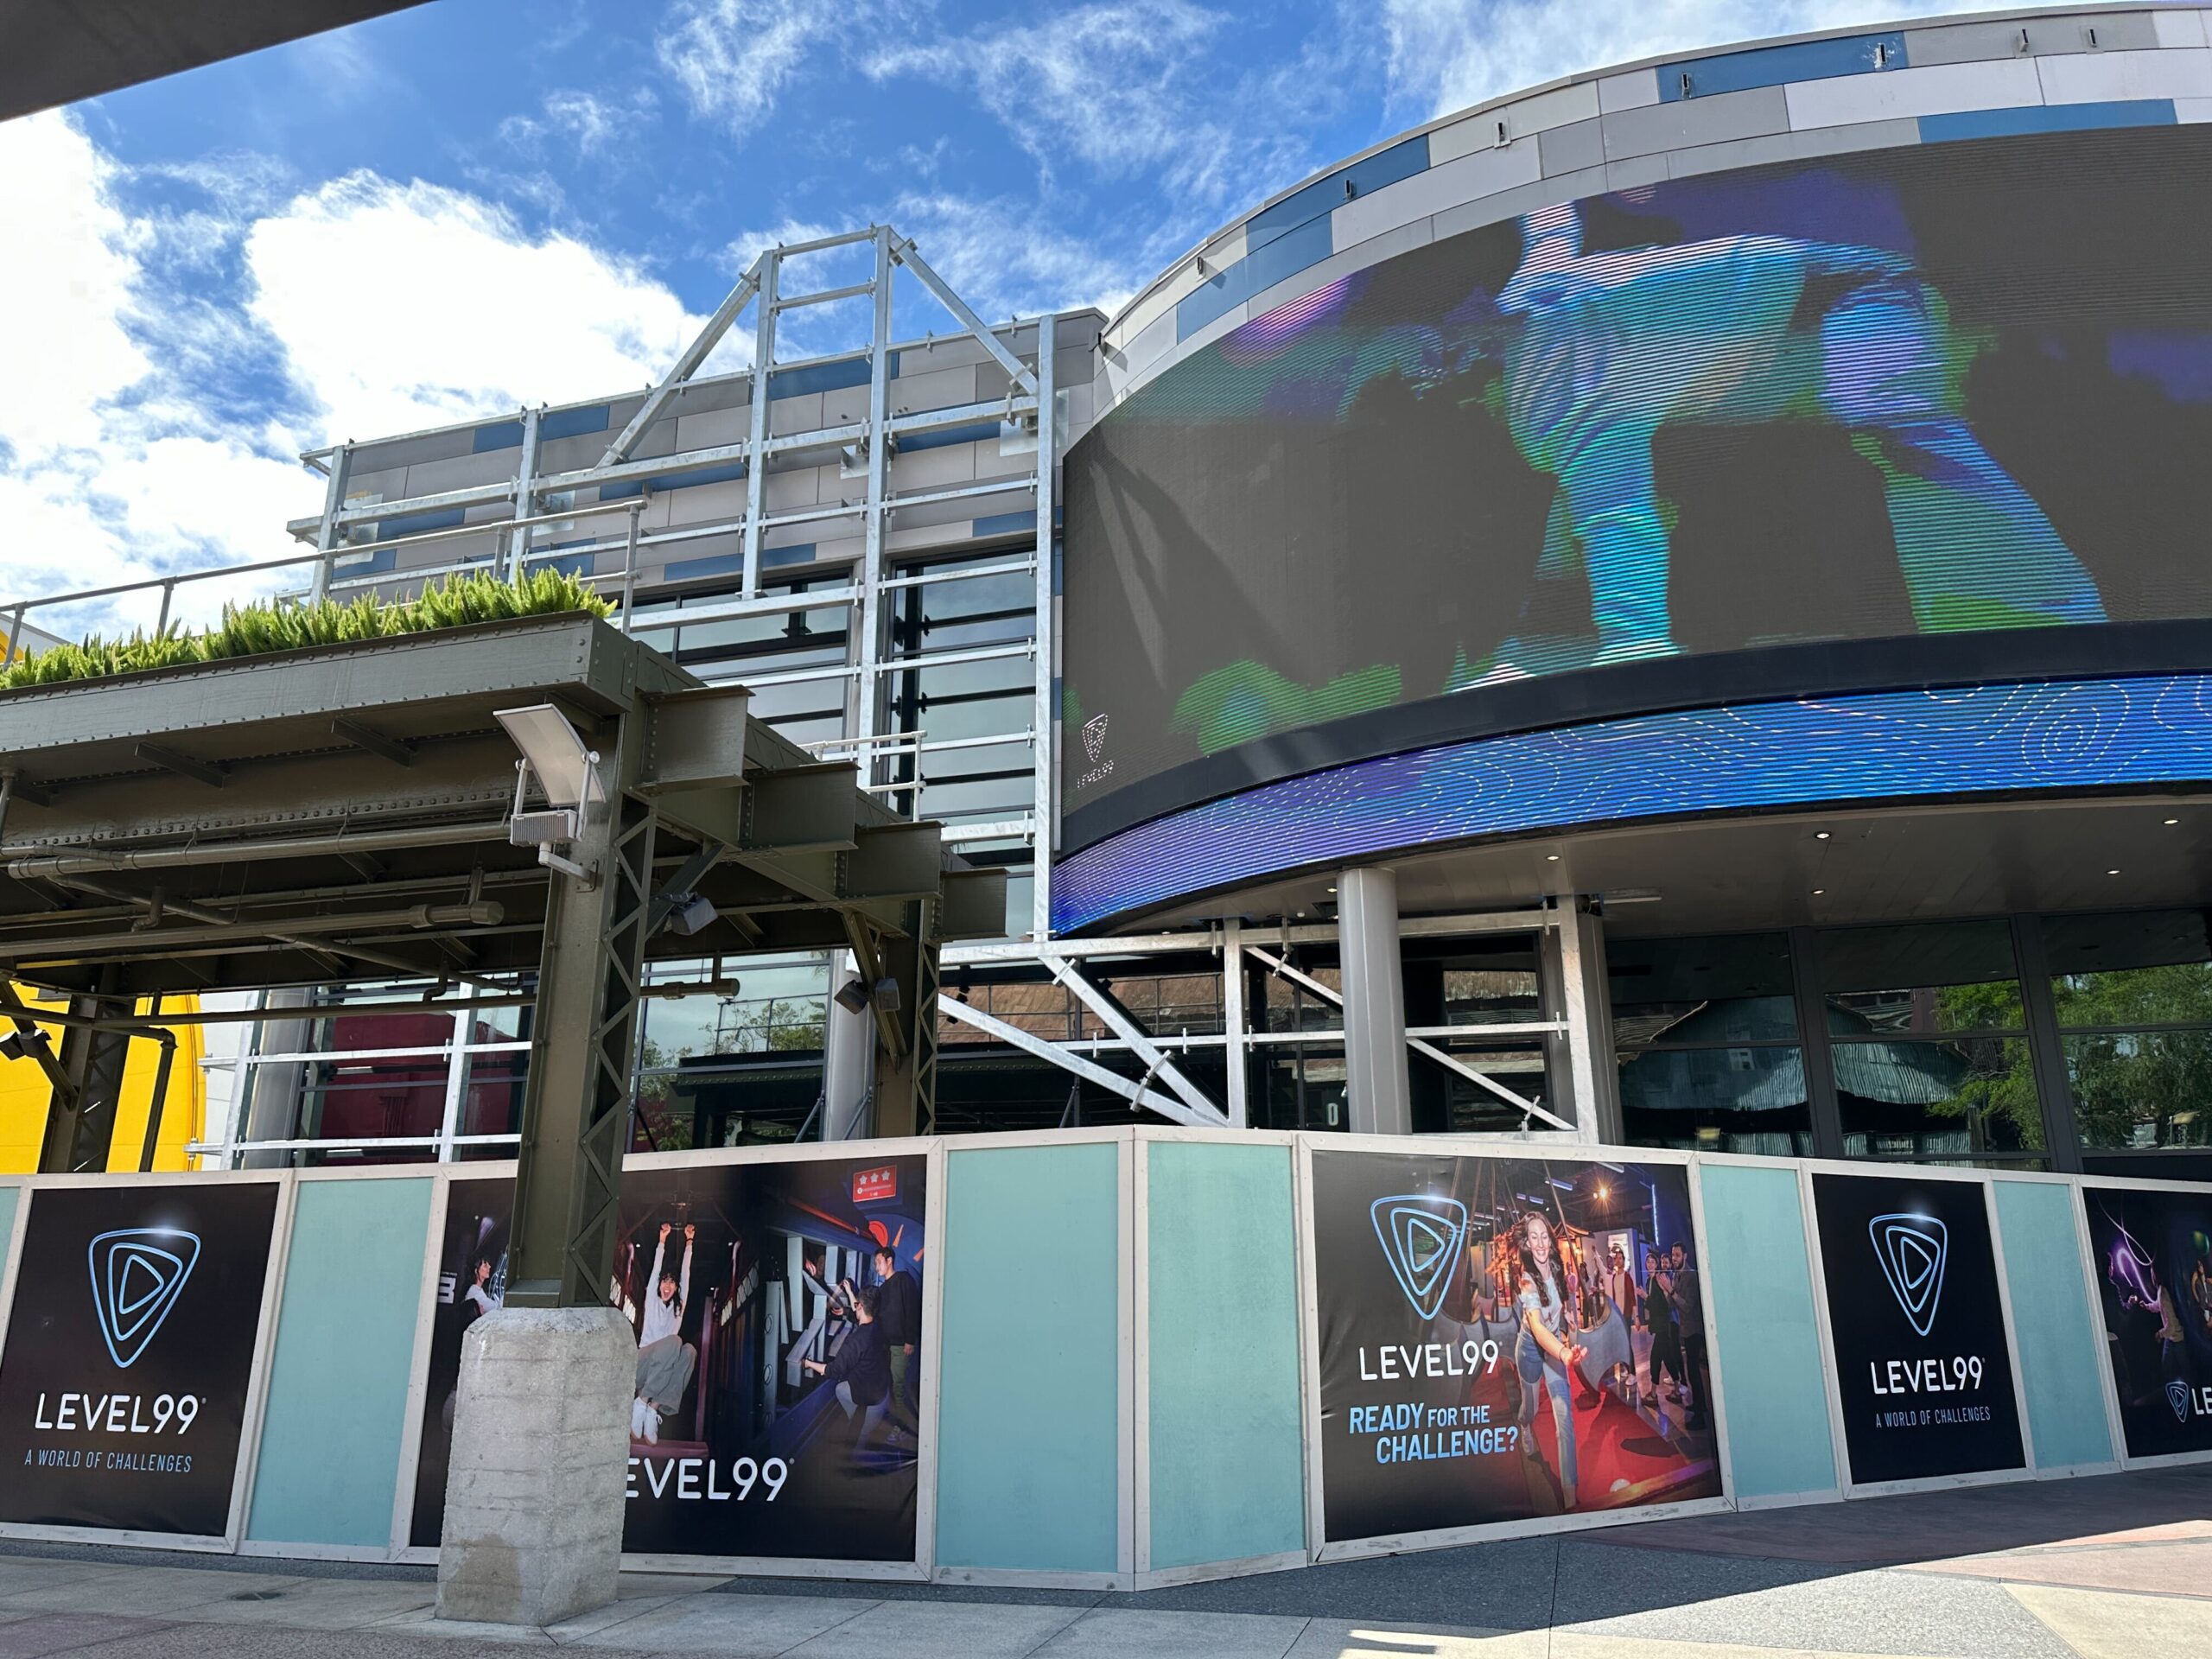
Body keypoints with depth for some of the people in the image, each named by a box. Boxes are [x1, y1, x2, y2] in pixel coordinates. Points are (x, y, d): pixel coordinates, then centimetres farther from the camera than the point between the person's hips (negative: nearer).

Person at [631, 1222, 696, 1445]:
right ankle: (642, 1402, -37)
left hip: (666, 1366, 3)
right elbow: (656, 1268, 14)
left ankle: (654, 1409, -43)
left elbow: (686, 1273, 21)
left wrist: (689, 1242, 23)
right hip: (643, 1360, -3)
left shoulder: (679, 1306, 21)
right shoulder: (652, 1301, 15)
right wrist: (662, 1240, 17)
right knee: (674, 1340, -36)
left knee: (690, 1351, -33)